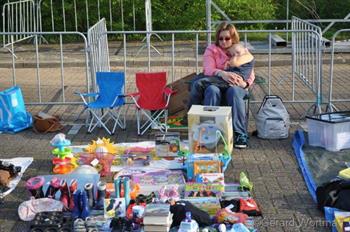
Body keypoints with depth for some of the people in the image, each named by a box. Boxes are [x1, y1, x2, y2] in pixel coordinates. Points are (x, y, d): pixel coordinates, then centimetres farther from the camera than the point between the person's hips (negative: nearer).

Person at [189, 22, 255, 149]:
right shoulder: (211, 50, 9)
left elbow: (250, 74, 2)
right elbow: (208, 70, -10)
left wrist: (245, 83, -23)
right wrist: (223, 74, -33)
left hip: (236, 86, 0)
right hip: (216, 83, 0)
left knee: (234, 91, -36)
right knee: (212, 91, -36)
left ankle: (240, 134, -37)